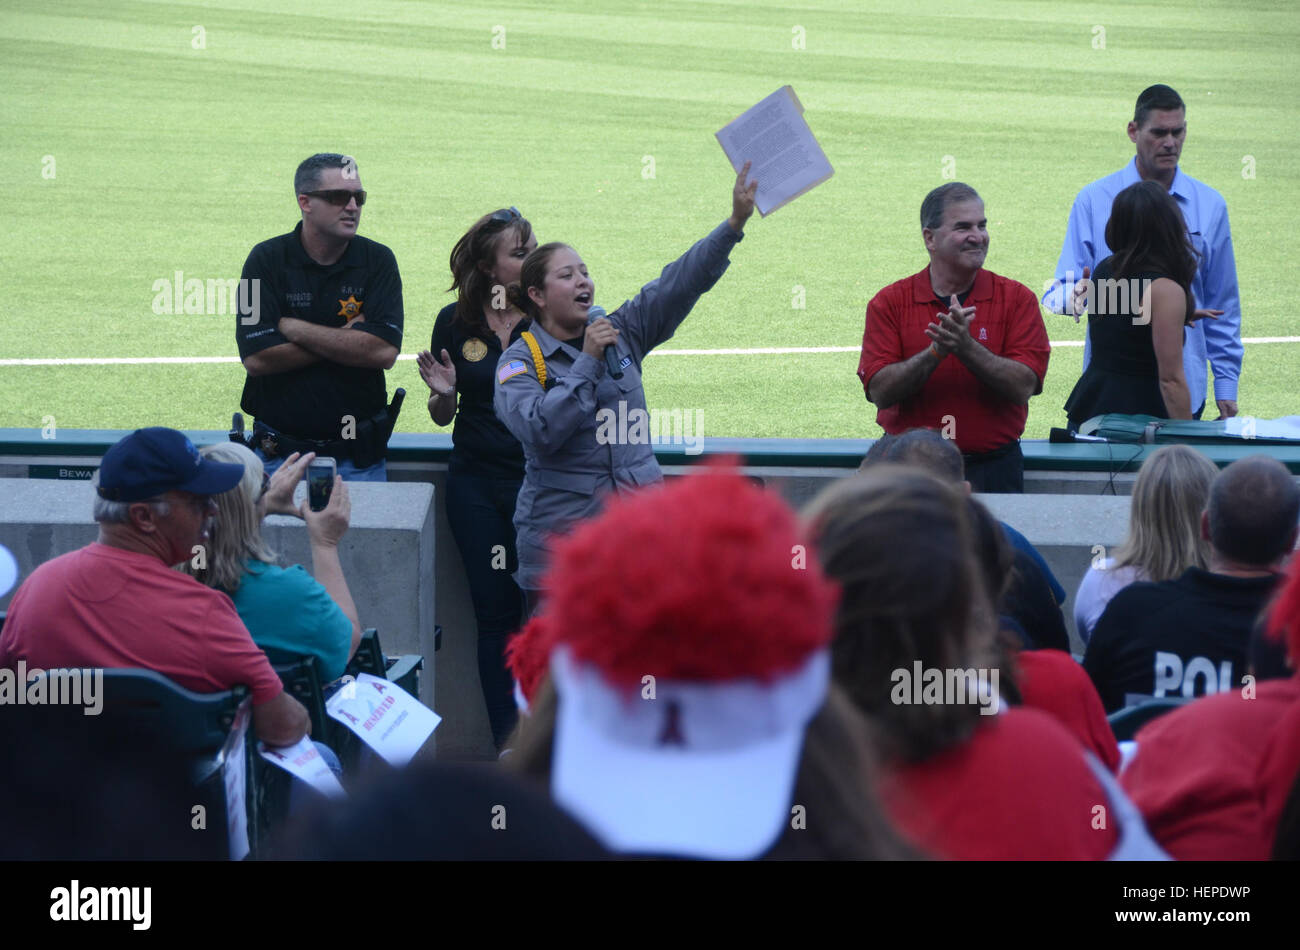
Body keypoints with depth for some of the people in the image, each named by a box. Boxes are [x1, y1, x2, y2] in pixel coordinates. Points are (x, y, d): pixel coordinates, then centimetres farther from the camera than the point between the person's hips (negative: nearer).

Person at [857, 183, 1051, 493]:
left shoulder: (1016, 299, 5)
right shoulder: (889, 302, 6)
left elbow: (1023, 387, -6)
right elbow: (880, 392, -5)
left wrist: (966, 348, -17)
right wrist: (938, 350, -17)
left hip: (993, 467, 0)